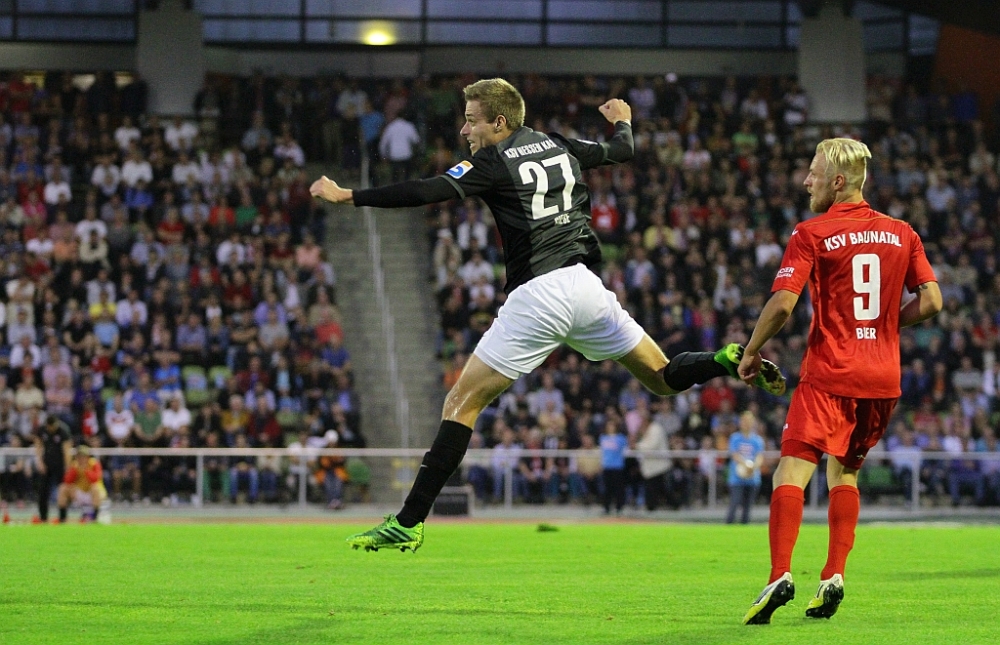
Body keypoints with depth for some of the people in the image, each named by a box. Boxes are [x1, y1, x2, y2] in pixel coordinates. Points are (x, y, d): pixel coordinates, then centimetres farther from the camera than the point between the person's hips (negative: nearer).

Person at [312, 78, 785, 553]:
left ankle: (408, 523, -7)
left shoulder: (494, 162, -4)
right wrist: (621, 120, 54)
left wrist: (349, 196, -12)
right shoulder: (559, 148, 14)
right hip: (586, 286, 6)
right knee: (662, 379, 22)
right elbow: (622, 151, 31)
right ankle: (732, 361, -6)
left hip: (536, 297, -6)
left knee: (461, 404, -3)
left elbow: (431, 192, -16)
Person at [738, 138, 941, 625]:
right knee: (843, 471, 21)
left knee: (792, 470, -10)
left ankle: (780, 575, -27)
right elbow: (930, 301, 5)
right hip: (883, 377, 6)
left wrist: (751, 352, 1)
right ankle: (833, 577, 12)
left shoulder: (811, 234, -6)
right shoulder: (901, 234, 8)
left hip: (829, 376, -6)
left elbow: (782, 304, -14)